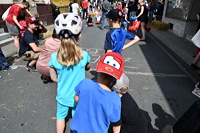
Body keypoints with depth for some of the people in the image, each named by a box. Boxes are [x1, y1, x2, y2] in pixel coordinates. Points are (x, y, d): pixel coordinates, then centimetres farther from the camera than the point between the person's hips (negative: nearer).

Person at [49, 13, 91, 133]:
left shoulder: (54, 57, -22)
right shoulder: (84, 55, -24)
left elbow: (54, 78, -7)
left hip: (63, 95, 0)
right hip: (79, 95, 0)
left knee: (61, 116, 26)